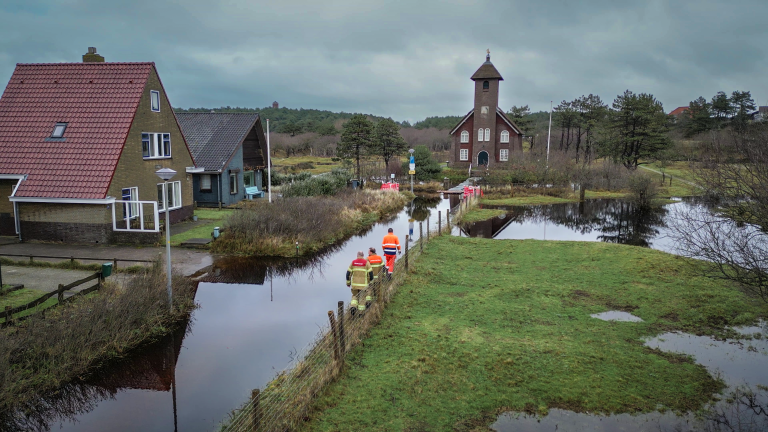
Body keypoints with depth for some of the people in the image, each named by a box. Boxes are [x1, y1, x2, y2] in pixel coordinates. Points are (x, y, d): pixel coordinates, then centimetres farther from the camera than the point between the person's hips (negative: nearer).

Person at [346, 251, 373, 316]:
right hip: (363, 284, -2)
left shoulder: (353, 262, 3)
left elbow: (348, 273, 4)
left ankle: (353, 306, -8)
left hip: (354, 284, 2)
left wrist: (348, 282, 15)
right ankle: (361, 312, 12)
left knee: (355, 296, 18)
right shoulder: (366, 263, -5)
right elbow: (370, 273, -6)